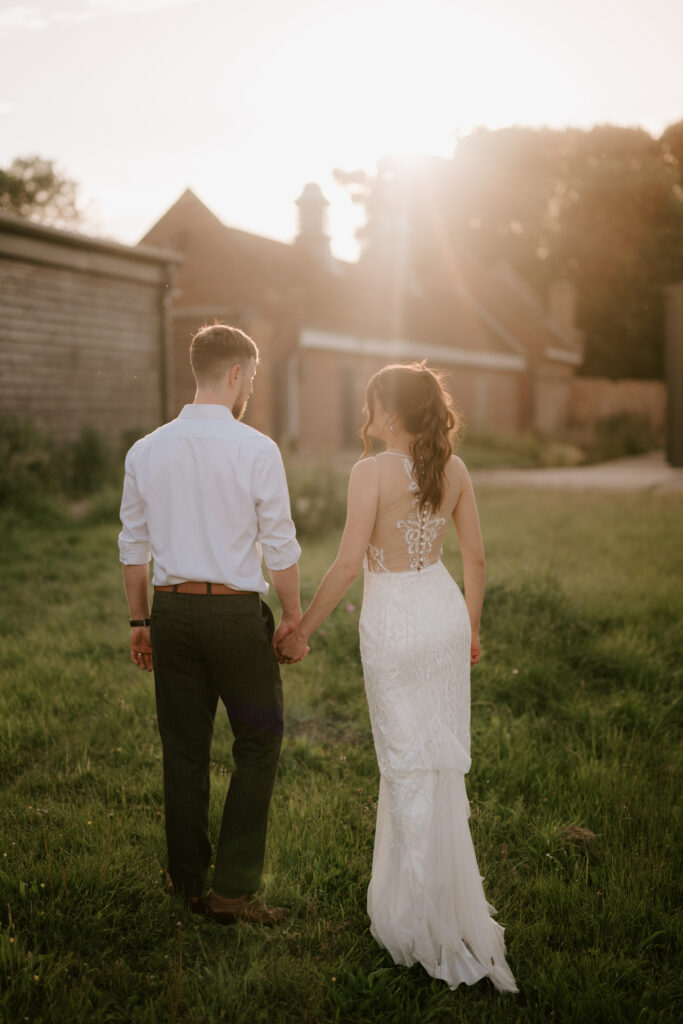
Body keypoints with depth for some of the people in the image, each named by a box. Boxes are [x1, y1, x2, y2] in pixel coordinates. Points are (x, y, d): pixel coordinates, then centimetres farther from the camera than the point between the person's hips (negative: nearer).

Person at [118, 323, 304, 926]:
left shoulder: (146, 451, 4)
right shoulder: (256, 450, -10)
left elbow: (133, 546, 9)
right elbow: (281, 547, -7)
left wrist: (140, 620, 18)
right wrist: (293, 616, 6)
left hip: (171, 609, 5)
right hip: (236, 610, -4)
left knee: (184, 751, 13)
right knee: (258, 743, 10)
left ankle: (188, 884, 25)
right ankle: (234, 888, 9)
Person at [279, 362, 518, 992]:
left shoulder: (372, 472, -16)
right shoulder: (453, 468, 1)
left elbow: (348, 565, -17)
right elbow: (476, 557, 6)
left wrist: (303, 631, -8)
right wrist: (471, 627, 18)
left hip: (394, 622, -6)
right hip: (446, 611, 6)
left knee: (410, 766, 5)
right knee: (443, 757, 18)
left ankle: (428, 916, 16)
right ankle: (440, 890, 34)